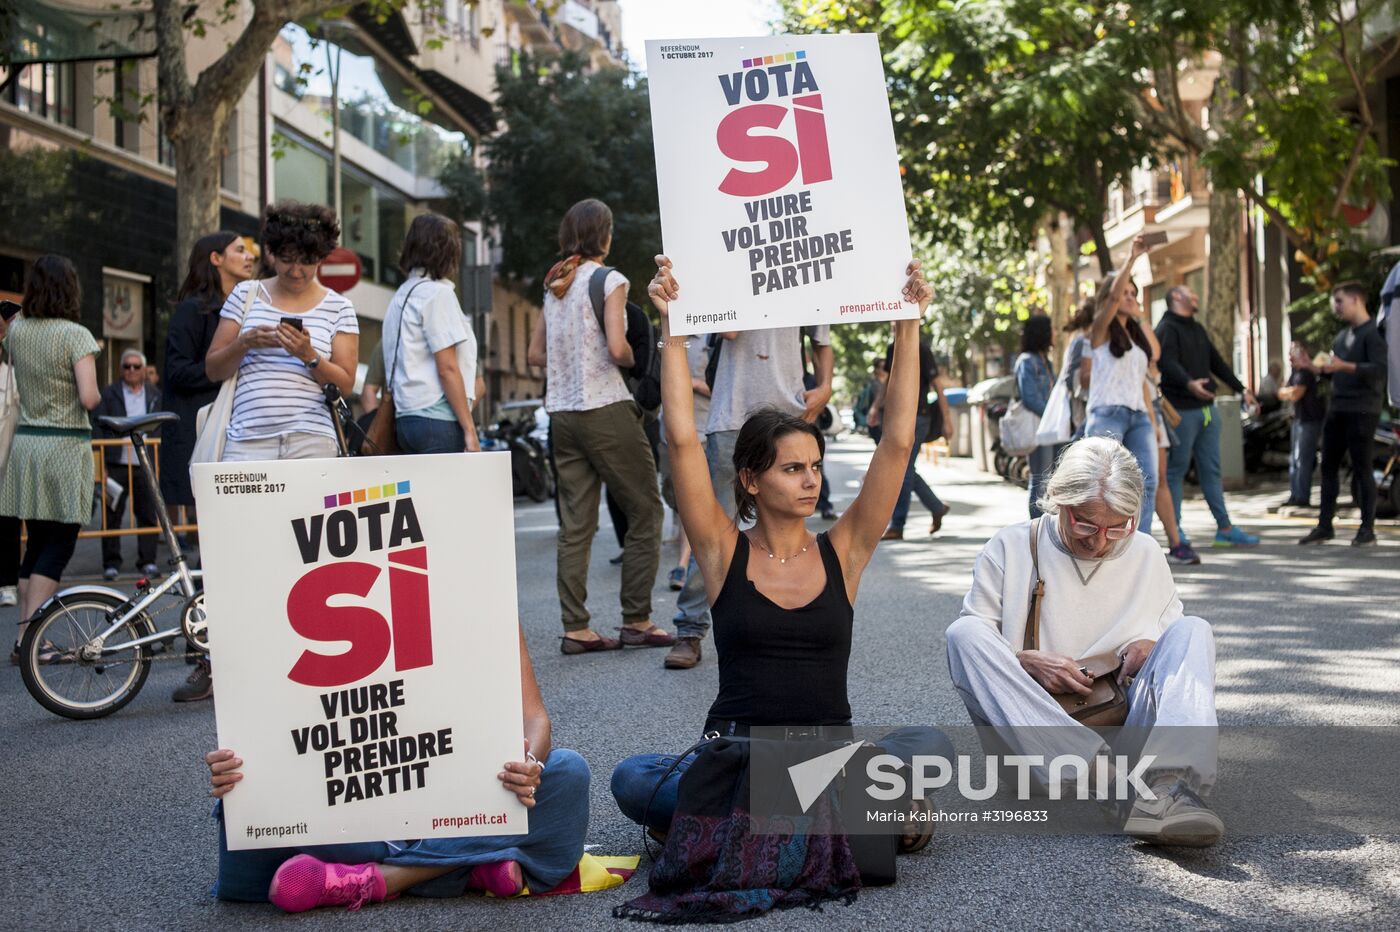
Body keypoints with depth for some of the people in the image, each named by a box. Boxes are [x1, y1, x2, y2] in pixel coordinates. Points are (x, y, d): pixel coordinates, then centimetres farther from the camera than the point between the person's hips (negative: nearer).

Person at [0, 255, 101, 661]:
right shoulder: (76, 335, -11)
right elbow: (88, 398, -19)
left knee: (36, 544, 12)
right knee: (60, 545, -1)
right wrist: (97, 395, 1)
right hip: (65, 445, -6)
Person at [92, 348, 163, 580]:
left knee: (148, 515, 2)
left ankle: (147, 561, 10)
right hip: (116, 465, -2)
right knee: (112, 515, 1)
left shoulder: (155, 395, 13)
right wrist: (101, 463, -7)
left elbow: (160, 429, 13)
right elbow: (98, 428, 1)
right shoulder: (108, 394, 6)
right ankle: (111, 563, 8)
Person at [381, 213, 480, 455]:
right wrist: (469, 429, -11)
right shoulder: (437, 293, -8)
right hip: (436, 418, -8)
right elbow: (447, 368, -13)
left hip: (405, 417, 8)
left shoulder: (402, 295, 17)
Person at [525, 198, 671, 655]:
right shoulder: (609, 280, -7)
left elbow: (535, 353, 16)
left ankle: (576, 628, 6)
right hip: (605, 410, -7)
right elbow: (617, 348, -18)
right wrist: (632, 358, 2)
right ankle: (636, 620, 4)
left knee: (575, 524, 6)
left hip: (561, 413, 7)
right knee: (645, 510, 5)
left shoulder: (554, 285, 13)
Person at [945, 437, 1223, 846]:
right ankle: (1093, 770, -47)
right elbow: (969, 641, 2)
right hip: (1029, 730, -2)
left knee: (1193, 630, -16)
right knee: (963, 633, -26)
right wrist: (1026, 662, -16)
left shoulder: (1147, 555, 15)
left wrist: (1154, 650, -2)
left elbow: (1177, 634, 22)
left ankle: (1170, 784, -44)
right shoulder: (1010, 548, 5)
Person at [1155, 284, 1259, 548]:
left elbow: (1217, 362, 27)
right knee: (1176, 469, -3)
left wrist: (1240, 388, 23)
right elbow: (1168, 364, -22)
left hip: (1207, 408, 9)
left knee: (1211, 470, 9)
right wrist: (1188, 383, -39)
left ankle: (1225, 527, 11)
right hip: (1182, 410, -8)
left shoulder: (1198, 329, 22)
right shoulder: (1167, 328, -6)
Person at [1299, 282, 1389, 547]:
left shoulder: (1373, 333, -8)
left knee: (1362, 467, -5)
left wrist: (1344, 366, -29)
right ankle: (1324, 525, 13)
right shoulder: (1341, 336, 18)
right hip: (1337, 408, 8)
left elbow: (1379, 369, -19)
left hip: (1362, 410, -8)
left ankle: (1367, 528, 0)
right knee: (1329, 466, 7)